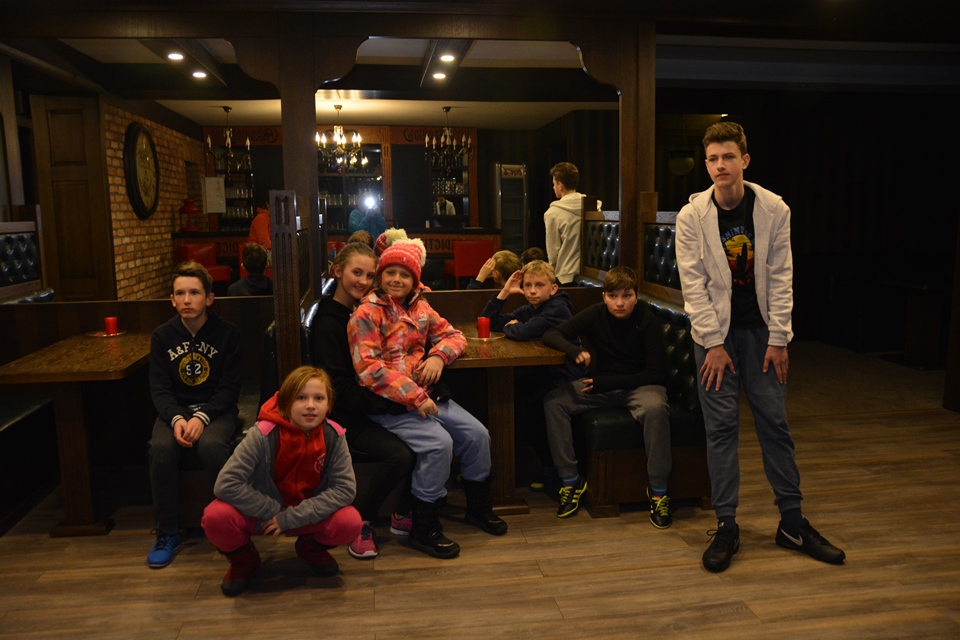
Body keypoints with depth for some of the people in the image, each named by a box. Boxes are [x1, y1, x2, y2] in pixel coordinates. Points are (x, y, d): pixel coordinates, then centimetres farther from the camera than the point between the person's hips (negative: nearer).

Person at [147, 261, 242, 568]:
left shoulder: (227, 333, -4)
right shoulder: (162, 336, 3)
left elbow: (229, 388, -6)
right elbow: (159, 389, -1)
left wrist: (202, 417, -22)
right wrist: (177, 419, -21)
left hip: (216, 409, -2)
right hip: (176, 410, 2)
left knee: (210, 445, -34)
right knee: (161, 448, -29)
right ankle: (167, 532, -11)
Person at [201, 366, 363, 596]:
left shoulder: (333, 436, -19)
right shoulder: (264, 434, -25)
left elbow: (345, 489, -19)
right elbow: (226, 484, -26)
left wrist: (290, 518, -23)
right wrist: (272, 511, -22)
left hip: (308, 514, 1)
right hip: (263, 513, -1)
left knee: (350, 523, -26)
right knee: (216, 517, -30)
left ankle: (311, 547, 10)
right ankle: (244, 559, 6)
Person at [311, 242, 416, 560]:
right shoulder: (328, 321, -12)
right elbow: (340, 389, -19)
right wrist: (395, 404, -24)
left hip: (374, 407, 7)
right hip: (346, 417, -6)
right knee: (400, 455, -28)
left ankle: (404, 515, 4)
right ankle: (359, 522, -4)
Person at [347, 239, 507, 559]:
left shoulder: (419, 307, 11)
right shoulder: (366, 314, -10)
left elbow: (453, 335, 16)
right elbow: (368, 368, -19)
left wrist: (438, 356, -8)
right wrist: (414, 397, -23)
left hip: (427, 394, 7)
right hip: (389, 403, -7)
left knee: (477, 434, -3)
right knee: (439, 444, -25)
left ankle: (478, 508, 20)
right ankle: (424, 529, -8)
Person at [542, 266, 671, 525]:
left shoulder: (647, 322, -15)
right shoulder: (596, 314, -6)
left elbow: (656, 374, -15)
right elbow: (551, 335, -5)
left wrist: (603, 382, -21)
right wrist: (575, 350, -29)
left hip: (639, 385, -3)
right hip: (601, 385, 4)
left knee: (655, 408, -38)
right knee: (554, 401, -19)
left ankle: (658, 490, -21)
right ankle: (571, 481, -10)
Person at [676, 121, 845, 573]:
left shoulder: (774, 209, -5)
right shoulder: (691, 216, -9)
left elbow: (780, 277, -3)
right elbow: (693, 284, -9)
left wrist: (777, 339, -6)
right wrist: (713, 344, -11)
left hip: (761, 330, 2)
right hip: (715, 331, -1)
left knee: (775, 423, 6)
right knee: (721, 426, 0)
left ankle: (792, 523, 19)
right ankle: (726, 527, 11)